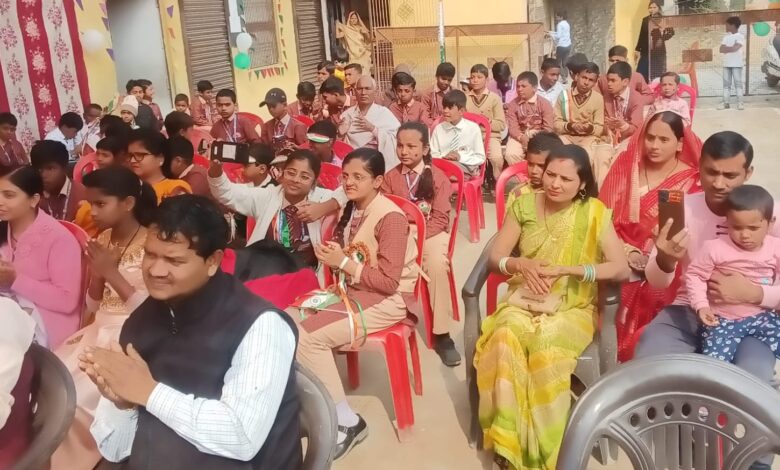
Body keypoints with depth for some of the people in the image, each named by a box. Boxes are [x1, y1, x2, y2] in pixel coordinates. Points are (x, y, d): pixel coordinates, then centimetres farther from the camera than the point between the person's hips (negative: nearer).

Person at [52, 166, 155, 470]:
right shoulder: (103, 241, 7)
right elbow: (93, 308, 12)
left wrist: (113, 273, -19)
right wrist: (97, 273, -7)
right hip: (98, 333, 7)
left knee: (76, 397, -19)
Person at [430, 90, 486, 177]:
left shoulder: (473, 128, -1)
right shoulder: (439, 128, 6)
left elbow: (480, 158, 0)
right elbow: (433, 155, 7)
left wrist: (461, 157, -14)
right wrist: (444, 157, -14)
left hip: (466, 170, -2)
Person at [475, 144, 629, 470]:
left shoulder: (594, 212, -4)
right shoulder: (524, 204, 3)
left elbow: (621, 269, -11)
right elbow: (495, 258, 6)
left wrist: (566, 269, -19)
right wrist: (520, 264, -16)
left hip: (572, 308, -2)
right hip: (523, 301, 2)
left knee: (548, 348, -34)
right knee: (504, 339, -31)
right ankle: (508, 441, -19)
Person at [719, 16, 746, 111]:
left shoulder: (740, 36, -4)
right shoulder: (726, 37, 14)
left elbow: (735, 48, -18)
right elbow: (721, 49, 2)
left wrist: (726, 48, -5)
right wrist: (731, 48, -12)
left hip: (736, 64, -6)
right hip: (726, 63, 6)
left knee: (738, 82, -6)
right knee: (726, 83, 3)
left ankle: (740, 102, -6)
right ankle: (726, 102, 4)